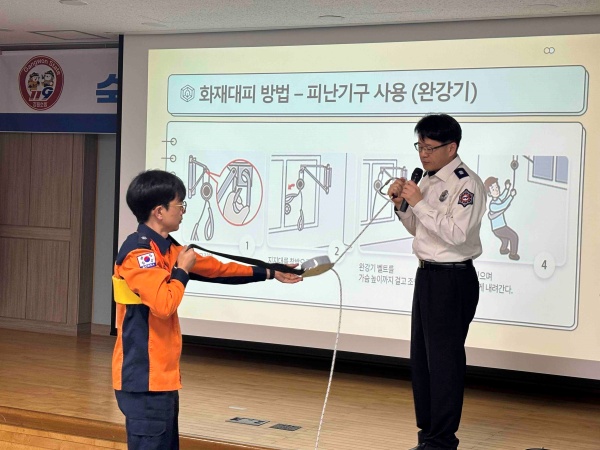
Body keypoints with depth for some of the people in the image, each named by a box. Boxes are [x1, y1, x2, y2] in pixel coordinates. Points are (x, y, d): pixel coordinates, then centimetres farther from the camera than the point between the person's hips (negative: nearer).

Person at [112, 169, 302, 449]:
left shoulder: (166, 249, 12)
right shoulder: (138, 251, -17)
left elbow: (215, 269, 21)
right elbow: (163, 304, -27)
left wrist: (269, 273, 24)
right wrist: (182, 270, -11)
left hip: (162, 375, 10)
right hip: (144, 378, -10)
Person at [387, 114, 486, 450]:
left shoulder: (466, 184, -15)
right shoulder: (429, 179, 12)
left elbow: (456, 233, -26)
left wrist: (419, 203, -23)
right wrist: (402, 205, 3)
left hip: (453, 280, -9)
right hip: (427, 274, 9)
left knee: (443, 359, -2)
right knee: (421, 358, 14)